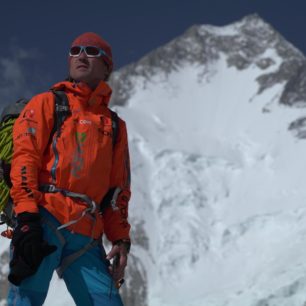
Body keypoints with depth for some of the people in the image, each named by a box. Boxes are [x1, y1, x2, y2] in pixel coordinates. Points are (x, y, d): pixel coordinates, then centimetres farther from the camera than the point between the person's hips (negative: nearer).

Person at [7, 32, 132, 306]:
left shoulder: (115, 126, 25)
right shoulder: (47, 103, 13)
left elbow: (119, 191, 24)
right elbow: (24, 157, 0)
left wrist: (121, 239, 12)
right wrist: (26, 216, -14)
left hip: (87, 236, 4)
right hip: (44, 219, -4)